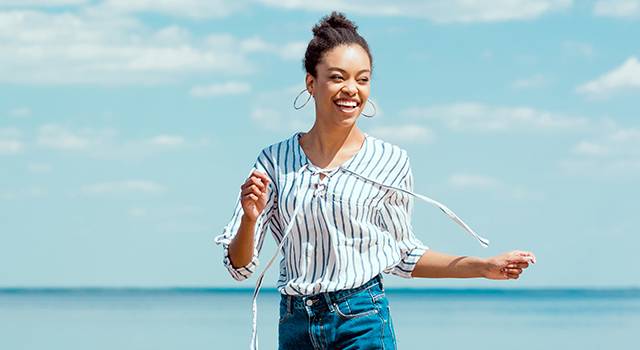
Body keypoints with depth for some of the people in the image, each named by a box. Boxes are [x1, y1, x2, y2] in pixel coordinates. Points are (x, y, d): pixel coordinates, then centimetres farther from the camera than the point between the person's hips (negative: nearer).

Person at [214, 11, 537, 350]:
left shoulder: (390, 161, -2)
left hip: (363, 322, -2)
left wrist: (485, 267, 4)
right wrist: (250, 219, -19)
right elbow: (239, 267, 0)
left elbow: (403, 254, 10)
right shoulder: (275, 161, 1)